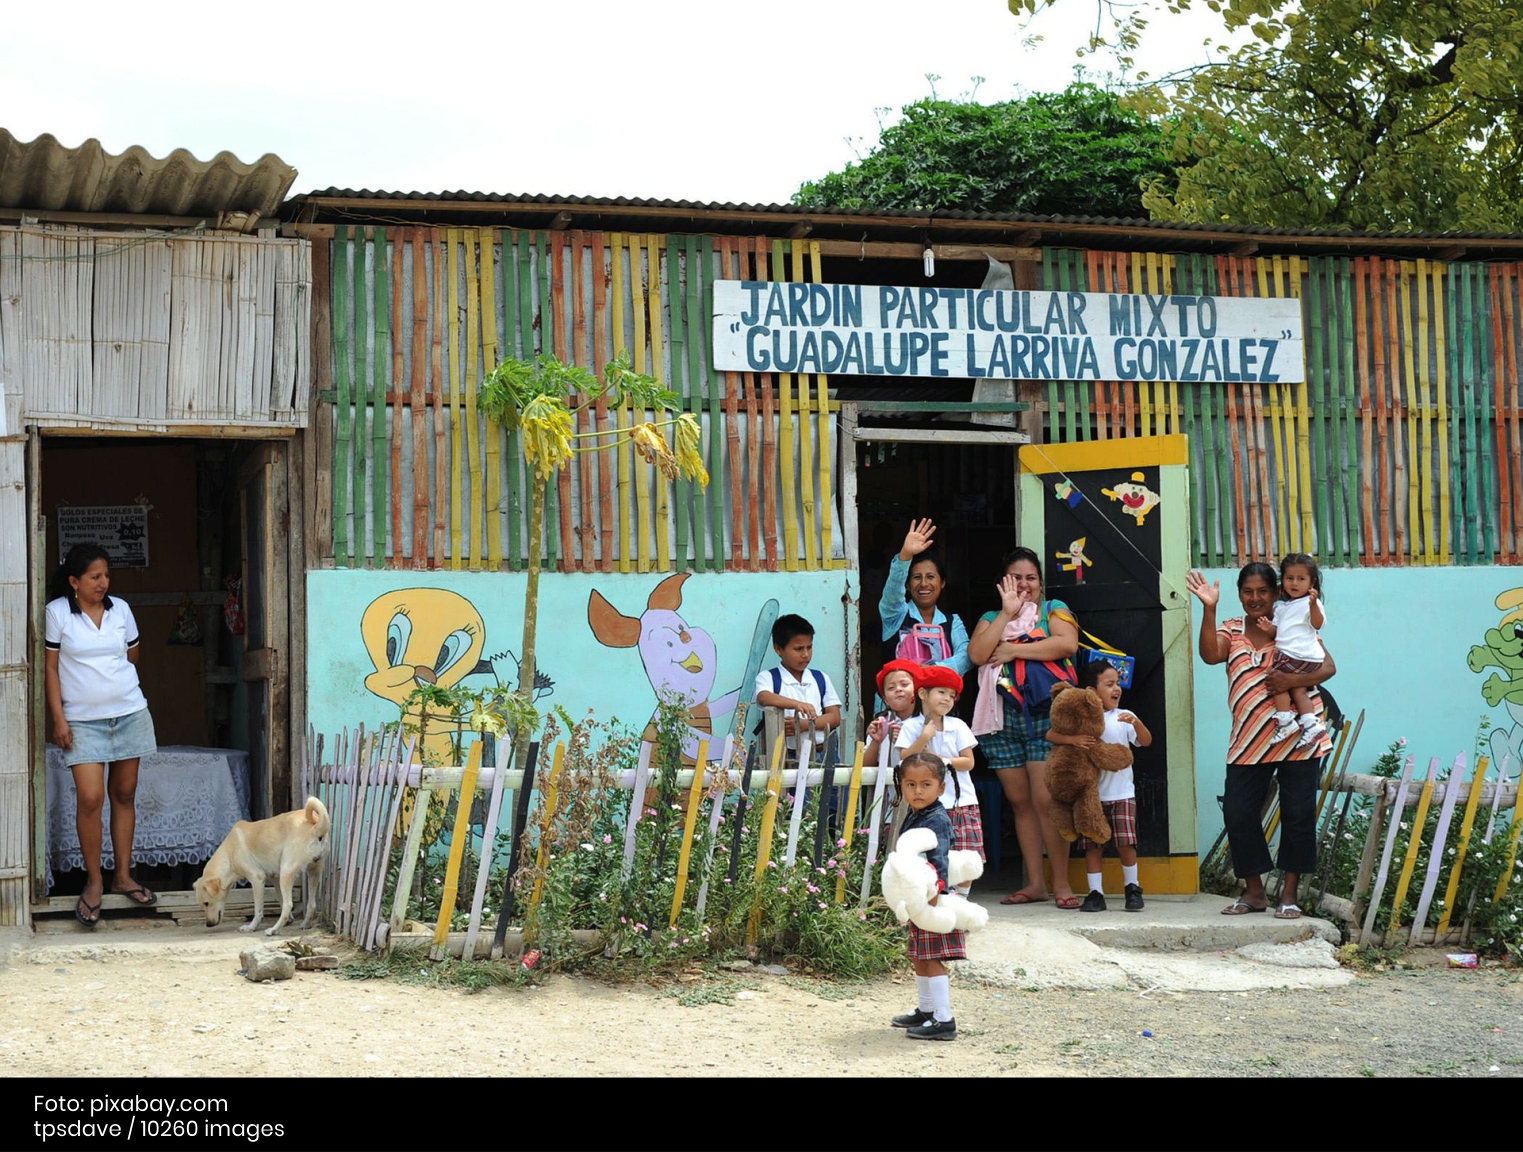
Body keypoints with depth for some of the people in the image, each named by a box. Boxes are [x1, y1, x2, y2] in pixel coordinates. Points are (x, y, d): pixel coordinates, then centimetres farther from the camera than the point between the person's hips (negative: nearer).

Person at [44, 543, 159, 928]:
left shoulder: (120, 608, 4)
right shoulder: (57, 612, -5)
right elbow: (51, 667, -3)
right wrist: (59, 718, -7)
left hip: (129, 713, 3)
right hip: (83, 720, -3)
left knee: (124, 794, 8)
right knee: (90, 798, -13)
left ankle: (123, 875, 18)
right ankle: (94, 880, 2)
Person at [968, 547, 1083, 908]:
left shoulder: (1054, 609, 10)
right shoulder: (992, 618, 16)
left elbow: (1067, 644, -10)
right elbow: (977, 654, -4)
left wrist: (1012, 649, -8)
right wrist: (1007, 613, -5)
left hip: (1047, 717, -3)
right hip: (1004, 719, 4)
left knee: (1045, 800, -13)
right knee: (1020, 802, 4)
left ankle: (1061, 881, -7)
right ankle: (1035, 883, 9)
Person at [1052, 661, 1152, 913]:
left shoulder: (1122, 718, 3)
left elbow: (1146, 741, -4)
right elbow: (1051, 735, -9)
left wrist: (1136, 723, -22)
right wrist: (1072, 739, -27)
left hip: (1122, 793, 0)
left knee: (1125, 843, -3)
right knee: (1093, 846, 2)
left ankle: (1133, 889, 13)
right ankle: (1096, 893, 8)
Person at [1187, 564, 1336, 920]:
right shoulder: (1232, 630, 10)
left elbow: (1328, 667, -2)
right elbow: (1210, 654, -10)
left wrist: (1292, 681, -19)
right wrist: (1209, 610, -19)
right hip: (1249, 740, 3)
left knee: (1298, 813, 0)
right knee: (1237, 812, -1)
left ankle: (1290, 893, 11)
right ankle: (1254, 891, 13)